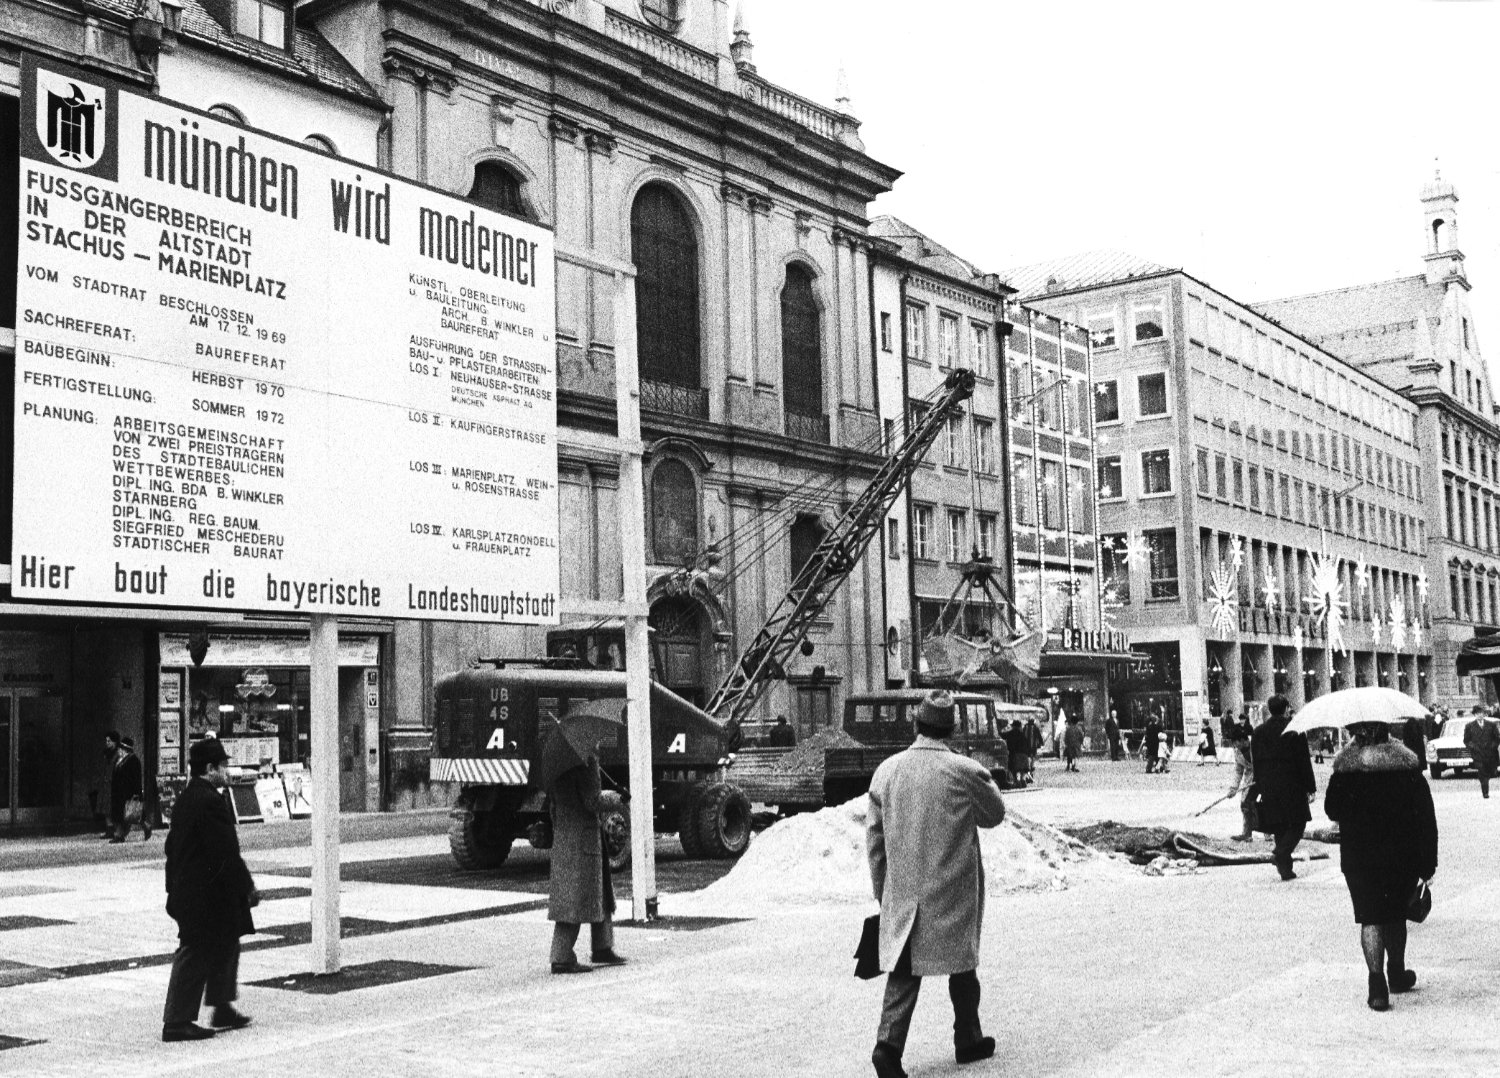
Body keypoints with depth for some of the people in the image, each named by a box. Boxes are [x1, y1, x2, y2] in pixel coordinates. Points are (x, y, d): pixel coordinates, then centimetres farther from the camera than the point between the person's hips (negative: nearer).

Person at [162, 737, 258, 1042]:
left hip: (186, 889, 10)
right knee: (195, 954, -2)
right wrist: (248, 887, -14)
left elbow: (172, 846, 18)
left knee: (225, 946, 19)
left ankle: (222, 1008, 27)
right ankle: (177, 1022, 5)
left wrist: (174, 887, 24)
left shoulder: (184, 799, 11)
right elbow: (226, 853, -22)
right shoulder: (211, 801, -20)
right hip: (208, 894, -10)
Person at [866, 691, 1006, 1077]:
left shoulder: (886, 770, -2)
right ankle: (968, 1040, 29)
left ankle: (888, 1043, -10)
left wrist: (881, 892, 13)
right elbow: (995, 814, 6)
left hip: (902, 891, 2)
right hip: (954, 893, -2)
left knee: (904, 969, 6)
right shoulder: (966, 772, -12)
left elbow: (874, 839, 4)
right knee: (961, 964, 16)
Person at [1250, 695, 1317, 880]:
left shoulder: (1258, 731, 6)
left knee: (1279, 827, 11)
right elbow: (1304, 760, -7)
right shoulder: (1295, 729, -8)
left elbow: (1255, 761, 9)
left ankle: (1285, 868, 10)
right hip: (1291, 786, -5)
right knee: (1297, 823, 5)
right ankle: (1280, 853, -16)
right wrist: (1310, 788, -3)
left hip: (1268, 787, 5)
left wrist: (1260, 787, 15)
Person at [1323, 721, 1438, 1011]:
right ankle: (1397, 974, 35)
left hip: (1359, 858, -2)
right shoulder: (1408, 766, -5)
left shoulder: (1345, 769, -9)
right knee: (1395, 915, 20)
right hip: (1402, 857, 2)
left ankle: (1378, 983, -14)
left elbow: (1332, 810, 0)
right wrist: (1428, 862, 2)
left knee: (1370, 919, 0)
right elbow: (1427, 817, -3)